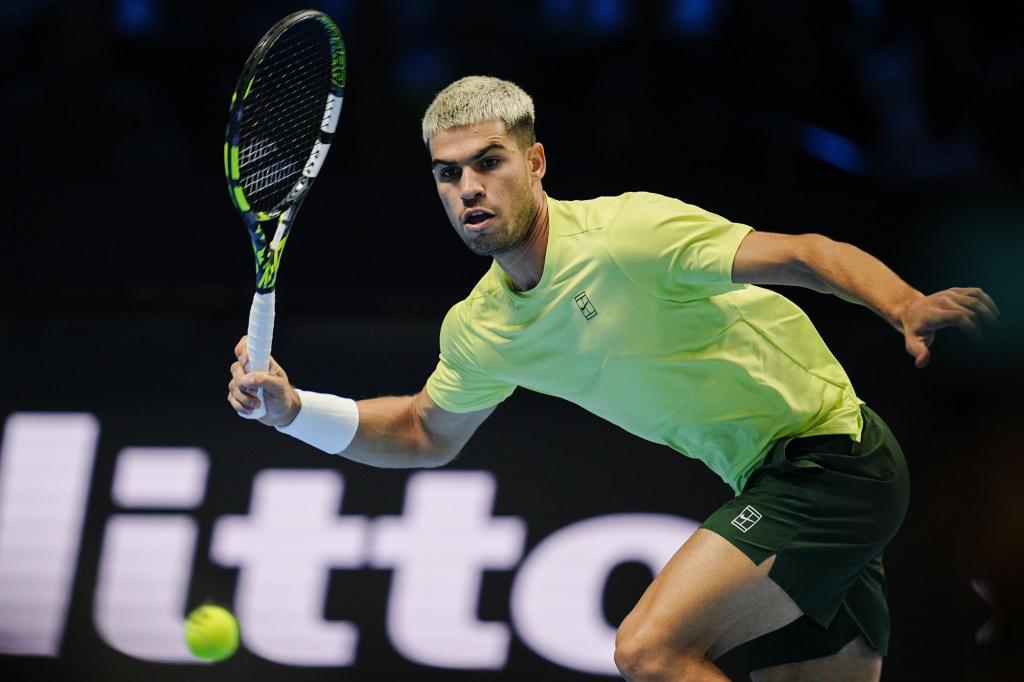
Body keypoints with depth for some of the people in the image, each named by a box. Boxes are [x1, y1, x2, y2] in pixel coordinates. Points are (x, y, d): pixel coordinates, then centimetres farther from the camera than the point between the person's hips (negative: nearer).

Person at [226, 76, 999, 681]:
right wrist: (292, 407, 8)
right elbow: (426, 434, 22)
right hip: (771, 480, 8)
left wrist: (905, 306, -43)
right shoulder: (479, 331, 4)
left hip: (831, 454, -8)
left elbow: (803, 255, -25)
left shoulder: (626, 232, -20)